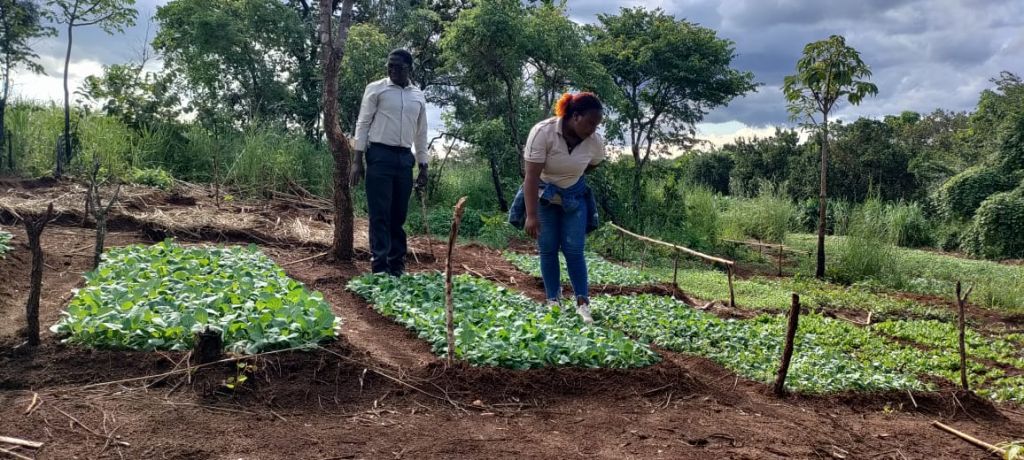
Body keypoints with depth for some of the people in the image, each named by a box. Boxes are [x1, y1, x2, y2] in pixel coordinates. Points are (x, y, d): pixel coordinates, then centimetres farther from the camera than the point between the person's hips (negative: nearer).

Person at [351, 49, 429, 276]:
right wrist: (357, 160, -8)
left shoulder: (419, 96, 13)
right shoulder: (376, 89, 1)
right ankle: (379, 266, -5)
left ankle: (397, 266, 11)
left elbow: (421, 133, 18)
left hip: (405, 158, 4)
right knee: (380, 214, -5)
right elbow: (363, 123, -1)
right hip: (380, 155, -4)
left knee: (398, 215, 7)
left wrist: (423, 166, 14)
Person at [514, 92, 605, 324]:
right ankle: (553, 302, 9)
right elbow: (531, 177, -29)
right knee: (548, 249, 0)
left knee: (574, 250, -5)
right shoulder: (543, 132, -28)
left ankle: (583, 304, -2)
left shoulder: (595, 142, -16)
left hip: (574, 197, 2)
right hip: (543, 195, -2)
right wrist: (531, 216, -32)